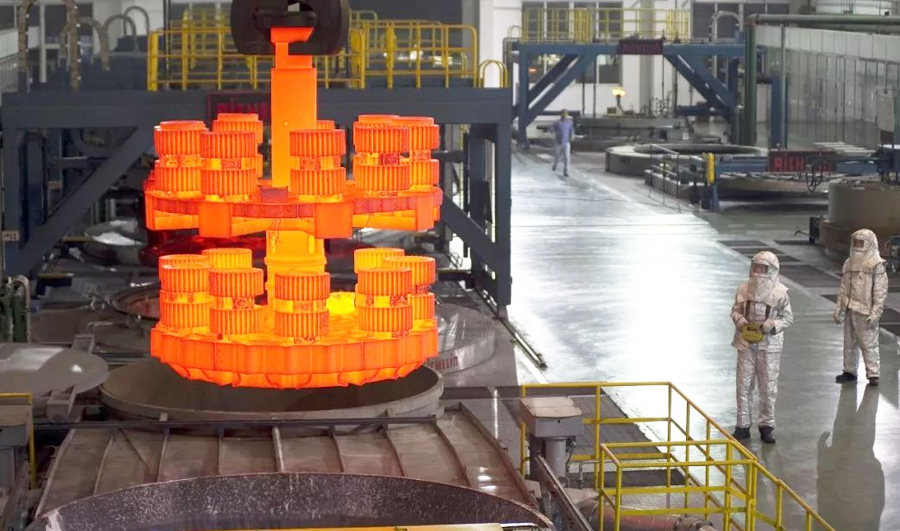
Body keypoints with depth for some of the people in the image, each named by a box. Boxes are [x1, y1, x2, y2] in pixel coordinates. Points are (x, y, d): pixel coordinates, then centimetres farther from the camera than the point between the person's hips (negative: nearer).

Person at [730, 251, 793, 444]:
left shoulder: (780, 292, -8)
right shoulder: (744, 289, -1)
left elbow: (788, 318, -2)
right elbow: (735, 310, 10)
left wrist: (773, 325, -19)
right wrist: (739, 319, -12)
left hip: (769, 344, -2)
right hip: (746, 343, 2)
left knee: (768, 387, 5)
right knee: (743, 385, 7)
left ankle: (767, 426, 18)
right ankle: (743, 425, 16)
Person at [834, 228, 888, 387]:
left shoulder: (876, 265, -7)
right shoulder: (849, 263, 13)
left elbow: (880, 291, -10)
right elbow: (843, 287, 17)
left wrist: (875, 313, -16)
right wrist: (839, 308, 13)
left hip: (865, 312, -6)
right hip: (849, 310, 6)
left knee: (868, 343, -5)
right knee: (849, 342, 11)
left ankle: (873, 374, 0)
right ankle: (849, 371, 21)